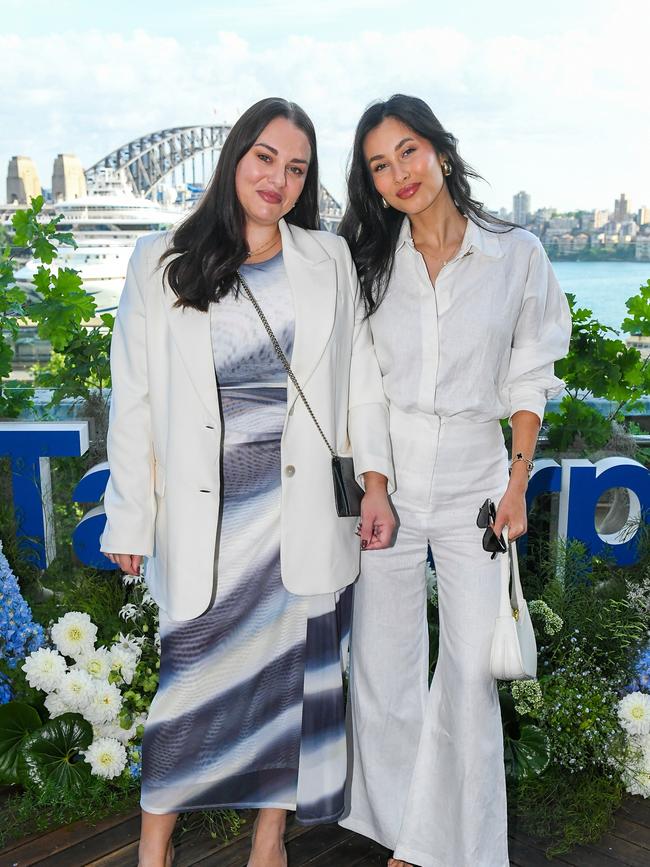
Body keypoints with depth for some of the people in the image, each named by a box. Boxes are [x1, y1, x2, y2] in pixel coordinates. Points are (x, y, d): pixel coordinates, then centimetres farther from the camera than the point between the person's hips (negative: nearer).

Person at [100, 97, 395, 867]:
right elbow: (134, 397, 2)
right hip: (202, 512, -1)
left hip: (305, 508, 2)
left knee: (295, 672, 10)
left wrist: (375, 480, 0)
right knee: (192, 673, 4)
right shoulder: (160, 263, 3)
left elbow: (361, 375, 9)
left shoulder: (330, 261, 8)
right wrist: (131, 517, 1)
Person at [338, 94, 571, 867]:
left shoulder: (517, 255, 0)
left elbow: (528, 382, 4)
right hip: (386, 478, 2)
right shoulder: (369, 261, 5)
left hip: (473, 477, -1)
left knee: (472, 669, 0)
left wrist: (517, 484, -3)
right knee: (384, 664, 7)